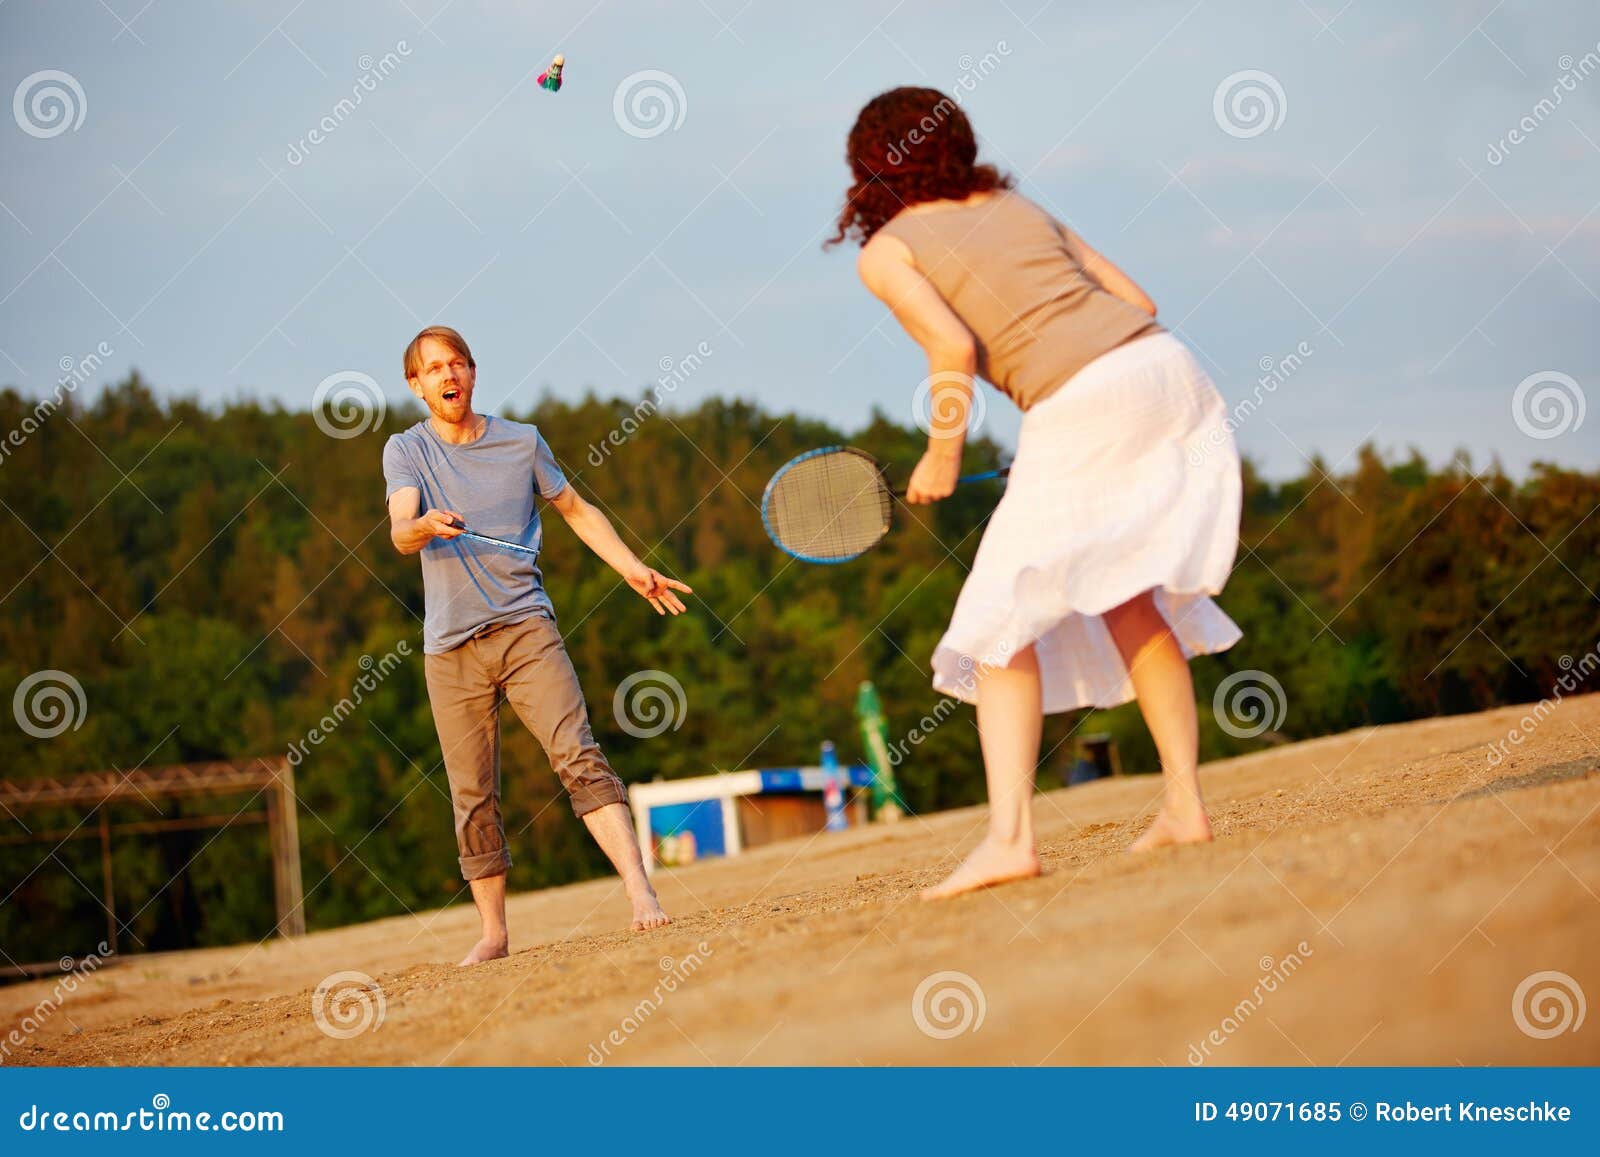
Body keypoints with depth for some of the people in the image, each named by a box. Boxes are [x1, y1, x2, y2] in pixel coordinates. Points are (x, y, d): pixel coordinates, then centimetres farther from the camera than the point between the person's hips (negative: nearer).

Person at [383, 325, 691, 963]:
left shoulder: (521, 441, 9)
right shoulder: (405, 451, 4)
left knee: (577, 755, -17)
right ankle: (493, 932, 11)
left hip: (524, 627, 0)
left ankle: (639, 889, -24)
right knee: (472, 796, 2)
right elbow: (400, 532, -13)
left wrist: (632, 568, 12)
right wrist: (425, 526, -36)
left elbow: (577, 510, 22)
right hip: (450, 646, 0)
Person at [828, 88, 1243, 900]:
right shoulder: (1016, 207, 24)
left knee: (1004, 621, 0)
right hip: (1169, 368, 7)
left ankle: (1009, 836, -10)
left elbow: (954, 351, -9)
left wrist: (941, 456, 4)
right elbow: (1136, 299, 20)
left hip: (1079, 408, -6)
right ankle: (1184, 804, 17)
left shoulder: (885, 251, 8)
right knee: (1128, 601, 19)